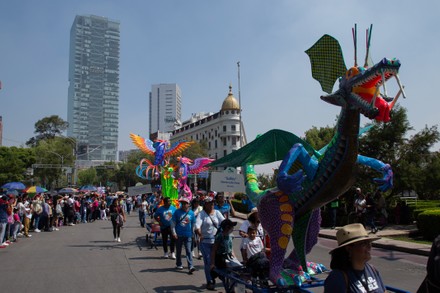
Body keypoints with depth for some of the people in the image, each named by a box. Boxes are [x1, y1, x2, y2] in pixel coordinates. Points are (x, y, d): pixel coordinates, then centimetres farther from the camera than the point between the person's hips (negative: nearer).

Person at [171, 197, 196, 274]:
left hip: (188, 235, 0)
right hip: (179, 235, 0)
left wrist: (192, 234, 13)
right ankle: (178, 264, 30)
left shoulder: (191, 213, 1)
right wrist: (174, 233, -9)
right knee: (178, 250, 13)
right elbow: (173, 223, -2)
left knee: (188, 251, -5)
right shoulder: (177, 212, -4)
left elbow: (193, 224, 11)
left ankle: (190, 266, -7)